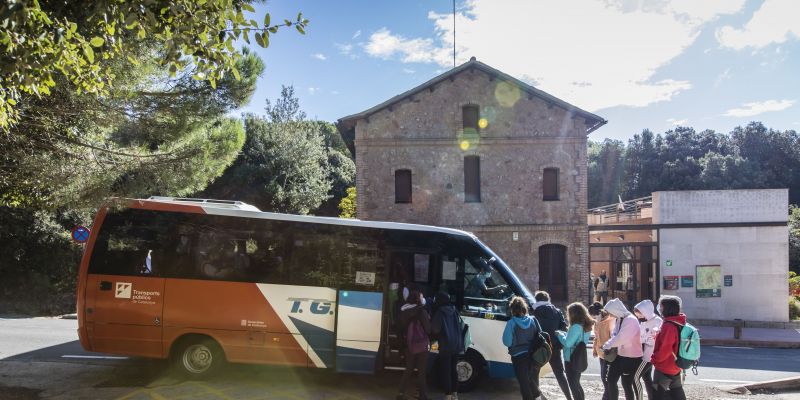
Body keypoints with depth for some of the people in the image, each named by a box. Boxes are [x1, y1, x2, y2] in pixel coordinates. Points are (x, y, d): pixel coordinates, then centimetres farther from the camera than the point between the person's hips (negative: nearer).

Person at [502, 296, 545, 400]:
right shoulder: (533, 320, -2)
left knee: (524, 383, 7)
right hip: (533, 356, 4)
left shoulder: (511, 323, -15)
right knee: (533, 380, 23)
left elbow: (507, 342, -13)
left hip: (519, 357, -4)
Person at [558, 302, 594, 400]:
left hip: (571, 360, -9)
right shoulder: (586, 326, 6)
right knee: (576, 383, 21)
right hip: (579, 359, 9)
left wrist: (560, 334, -6)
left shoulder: (576, 327, -22)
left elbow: (567, 343, -22)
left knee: (573, 385, 2)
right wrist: (565, 334, 9)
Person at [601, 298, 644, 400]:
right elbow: (615, 335, 9)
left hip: (631, 358, -8)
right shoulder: (619, 319, 7)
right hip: (620, 355, 8)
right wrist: (609, 346, -10)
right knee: (611, 381, 5)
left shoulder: (631, 320, -21)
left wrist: (607, 345, -13)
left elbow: (620, 338, -24)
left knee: (627, 385, 3)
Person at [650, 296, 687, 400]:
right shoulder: (680, 324, 6)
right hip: (676, 368, 9)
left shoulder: (668, 326, -24)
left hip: (664, 369, -9)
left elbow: (665, 349, -24)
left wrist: (654, 359, -10)